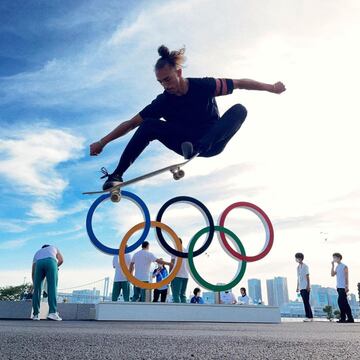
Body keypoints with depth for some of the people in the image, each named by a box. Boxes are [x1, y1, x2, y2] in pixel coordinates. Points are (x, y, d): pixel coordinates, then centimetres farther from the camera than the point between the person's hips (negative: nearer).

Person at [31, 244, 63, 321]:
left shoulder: (37, 252, 41)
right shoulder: (53, 248, 40)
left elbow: (33, 271, 36)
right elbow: (61, 260, 27)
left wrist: (34, 283, 43)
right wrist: (56, 267, 43)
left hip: (39, 263, 2)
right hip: (51, 262, -2)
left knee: (37, 289, 10)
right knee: (52, 288, -6)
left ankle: (36, 314, 10)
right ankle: (52, 312, -15)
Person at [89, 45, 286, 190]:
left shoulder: (203, 86, -16)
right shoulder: (163, 101, -11)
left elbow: (240, 83, -8)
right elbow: (131, 123, -9)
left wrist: (271, 87, -3)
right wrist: (102, 142, -10)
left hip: (213, 143, -1)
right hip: (187, 144, 1)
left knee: (239, 109, -26)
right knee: (149, 126, -22)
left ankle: (201, 145, -45)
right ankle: (117, 174, -25)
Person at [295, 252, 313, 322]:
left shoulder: (305, 266, -6)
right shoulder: (298, 267, 16)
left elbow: (307, 276, -10)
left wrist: (308, 286, -16)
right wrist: (297, 287, 18)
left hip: (305, 287, -8)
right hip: (301, 287, 8)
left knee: (306, 302, -9)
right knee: (305, 302, 8)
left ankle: (310, 317, -5)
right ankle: (309, 316, 11)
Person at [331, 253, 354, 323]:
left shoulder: (344, 266, -8)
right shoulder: (337, 267, 15)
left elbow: (346, 277, -11)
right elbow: (332, 274, 10)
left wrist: (347, 286, -16)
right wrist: (332, 265, 7)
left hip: (343, 287, -8)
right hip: (339, 287, 8)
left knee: (341, 301, -10)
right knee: (344, 303, 9)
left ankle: (343, 318, -4)